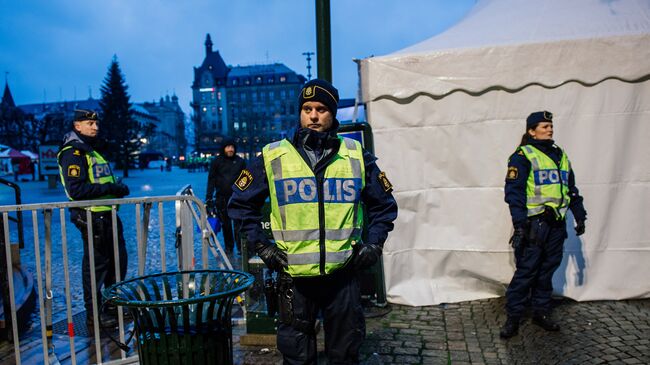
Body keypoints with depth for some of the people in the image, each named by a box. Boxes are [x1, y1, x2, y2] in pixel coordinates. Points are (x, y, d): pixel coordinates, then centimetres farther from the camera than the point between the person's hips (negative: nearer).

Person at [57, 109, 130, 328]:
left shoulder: (93, 151, 20)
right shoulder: (73, 153, -12)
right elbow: (76, 189, -22)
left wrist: (118, 187, 3)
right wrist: (109, 188, -22)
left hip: (108, 214, 10)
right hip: (91, 217, -10)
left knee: (118, 261, 16)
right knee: (96, 265, 0)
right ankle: (94, 314, 13)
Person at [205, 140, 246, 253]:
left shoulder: (240, 161, 6)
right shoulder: (216, 161, 4)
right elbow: (211, 180, 3)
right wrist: (209, 197, -3)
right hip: (222, 198, 1)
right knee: (225, 224, 8)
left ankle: (241, 247, -1)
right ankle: (228, 247, 18)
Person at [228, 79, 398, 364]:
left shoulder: (357, 156, 3)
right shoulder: (273, 157, -1)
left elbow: (384, 205, 13)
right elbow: (241, 203, 8)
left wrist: (374, 244, 2)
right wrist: (261, 246, 1)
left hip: (343, 273, 1)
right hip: (294, 275, 0)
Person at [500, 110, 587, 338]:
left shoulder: (560, 155, 17)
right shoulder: (523, 156, -5)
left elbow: (571, 189, 23)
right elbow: (514, 191, -13)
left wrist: (579, 215, 19)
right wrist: (520, 223, -19)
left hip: (557, 224, 7)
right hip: (534, 224, -7)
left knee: (547, 270, 13)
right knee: (526, 271, -6)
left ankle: (541, 312, 25)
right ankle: (513, 317, 4)